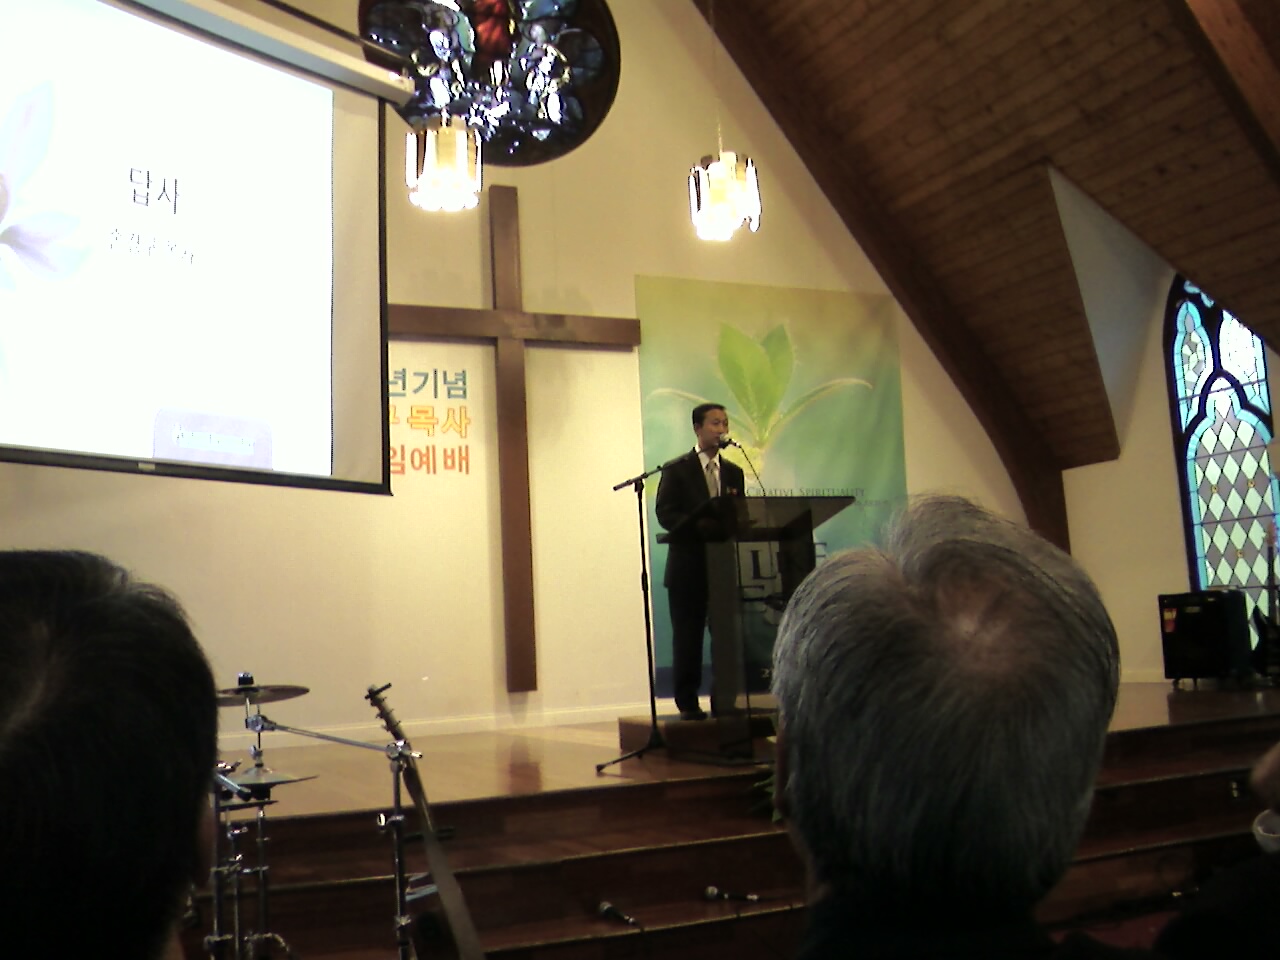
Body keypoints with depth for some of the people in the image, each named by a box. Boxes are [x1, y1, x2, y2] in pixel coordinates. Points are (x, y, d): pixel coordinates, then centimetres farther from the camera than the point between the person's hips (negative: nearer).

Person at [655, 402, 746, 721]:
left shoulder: (734, 472, 16)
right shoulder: (677, 469, 2)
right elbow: (666, 513, -8)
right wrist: (701, 527, -23)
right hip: (689, 566, -4)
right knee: (687, 637, 0)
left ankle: (724, 701, 10)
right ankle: (688, 703, 8)